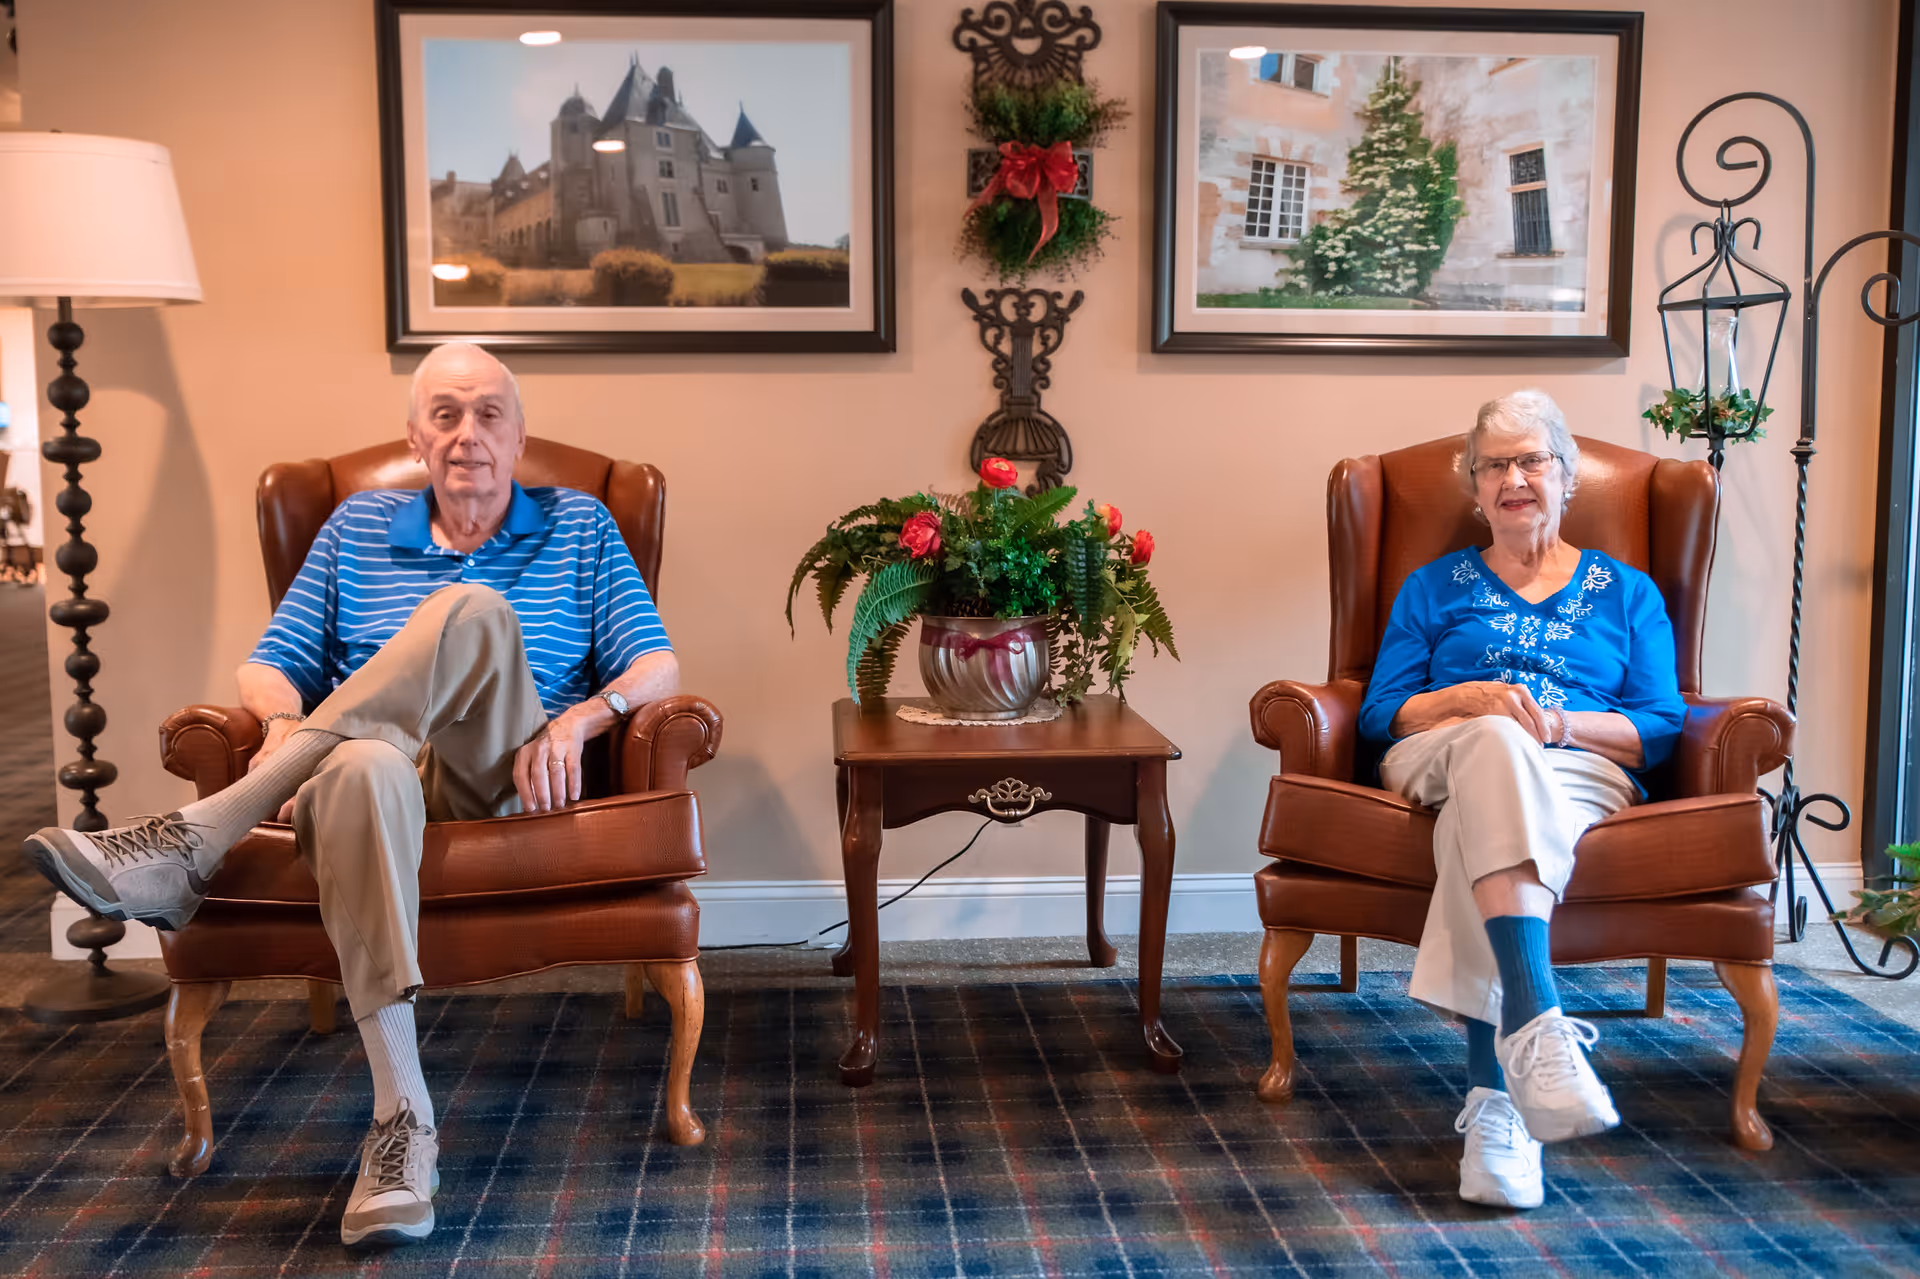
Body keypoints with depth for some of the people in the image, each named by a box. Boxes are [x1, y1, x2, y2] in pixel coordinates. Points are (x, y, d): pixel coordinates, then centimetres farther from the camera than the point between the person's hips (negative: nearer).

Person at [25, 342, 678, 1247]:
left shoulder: (578, 525, 16)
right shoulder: (359, 526, 21)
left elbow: (655, 666, 6)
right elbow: (268, 667, 15)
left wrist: (579, 718, -15)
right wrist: (286, 727, -9)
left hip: (509, 789, 0)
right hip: (392, 777, 1)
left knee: (474, 611, -32)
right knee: (363, 767, -40)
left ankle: (192, 845, -35)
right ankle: (401, 1119, -45)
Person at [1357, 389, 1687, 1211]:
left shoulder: (1628, 594, 24)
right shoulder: (1435, 588, 25)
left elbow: (1660, 731, 10)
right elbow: (1380, 716, 11)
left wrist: (1564, 723, -10)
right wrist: (1470, 698, -8)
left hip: (1580, 774, 0)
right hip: (1446, 760, 0)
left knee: (1480, 825, -39)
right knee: (1494, 742, -40)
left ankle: (1493, 1090, -48)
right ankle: (1537, 1022, -54)